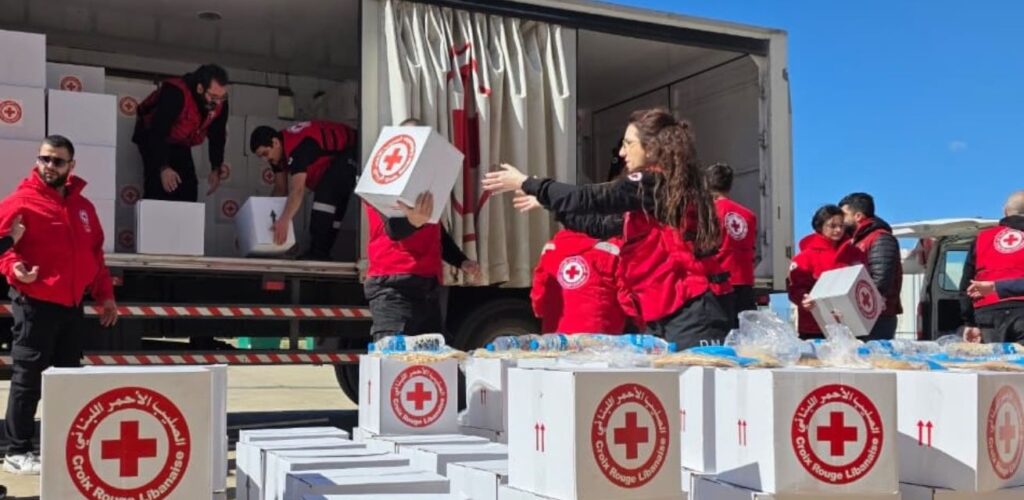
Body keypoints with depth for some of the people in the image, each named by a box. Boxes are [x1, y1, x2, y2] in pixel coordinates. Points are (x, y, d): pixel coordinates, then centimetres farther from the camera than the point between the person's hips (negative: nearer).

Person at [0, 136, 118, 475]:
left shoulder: (83, 206, 14)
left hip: (72, 306, 7)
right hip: (34, 305, -6)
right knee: (28, 379, -1)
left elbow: (95, 254, 19)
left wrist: (105, 295, 15)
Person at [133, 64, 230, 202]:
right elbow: (158, 133, -39)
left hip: (180, 144, 6)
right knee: (159, 190, -22)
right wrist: (163, 168, -48)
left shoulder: (220, 102, -17)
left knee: (189, 190, -1)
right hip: (152, 137, -6)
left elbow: (217, 136, -4)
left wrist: (216, 169, -9)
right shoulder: (175, 93, -36)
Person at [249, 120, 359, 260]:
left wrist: (284, 221, -54)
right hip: (331, 160, 11)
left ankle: (318, 255, -28)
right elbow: (280, 189, 2)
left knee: (325, 192, -27)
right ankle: (320, 253, 21)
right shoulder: (278, 150, -4)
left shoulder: (297, 147, -34)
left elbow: (298, 190, -44)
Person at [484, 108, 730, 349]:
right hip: (669, 316, 10)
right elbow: (606, 224, 28)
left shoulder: (651, 183, -9)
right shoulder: (664, 186, 19)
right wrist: (546, 204, 31)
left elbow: (589, 198, -12)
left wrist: (525, 184, -2)